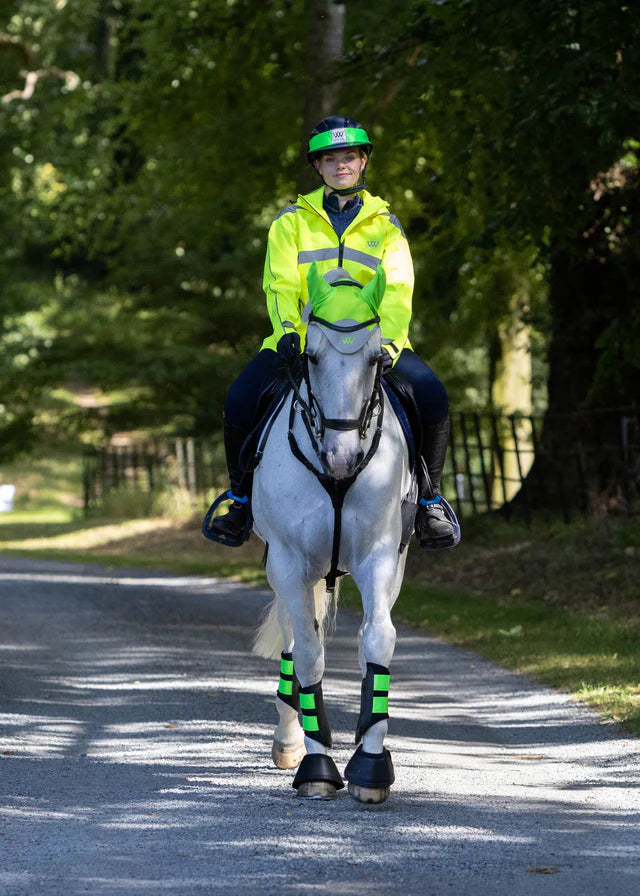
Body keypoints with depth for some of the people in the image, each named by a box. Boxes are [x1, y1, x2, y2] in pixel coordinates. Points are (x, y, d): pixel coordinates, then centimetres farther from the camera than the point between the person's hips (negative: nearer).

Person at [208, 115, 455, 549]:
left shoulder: (385, 225, 12)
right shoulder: (293, 221, 11)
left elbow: (397, 291, -2)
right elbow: (281, 284, -1)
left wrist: (388, 341, -22)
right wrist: (287, 330, -22)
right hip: (302, 341, 0)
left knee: (433, 399, -25)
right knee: (240, 402, -24)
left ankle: (429, 497, -3)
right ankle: (242, 494, 3)